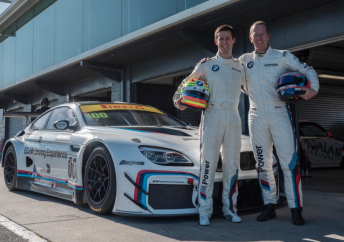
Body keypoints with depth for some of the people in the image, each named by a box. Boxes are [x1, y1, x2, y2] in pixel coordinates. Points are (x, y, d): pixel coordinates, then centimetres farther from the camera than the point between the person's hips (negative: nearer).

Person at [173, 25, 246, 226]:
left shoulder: (240, 68, 17)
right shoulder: (207, 65, 8)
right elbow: (186, 83, 11)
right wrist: (178, 99, -7)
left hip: (233, 117, 3)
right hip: (212, 116, -3)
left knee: (232, 163, 4)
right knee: (208, 162, -7)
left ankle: (230, 208, 14)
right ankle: (205, 211, -2)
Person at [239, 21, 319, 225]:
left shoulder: (282, 56, 3)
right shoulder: (245, 60, 11)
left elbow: (308, 70, 4)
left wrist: (312, 89, -14)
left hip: (279, 114, -3)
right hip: (256, 117, 3)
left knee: (289, 162, -7)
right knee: (263, 164, 6)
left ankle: (296, 208, 0)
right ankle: (270, 206, 16)